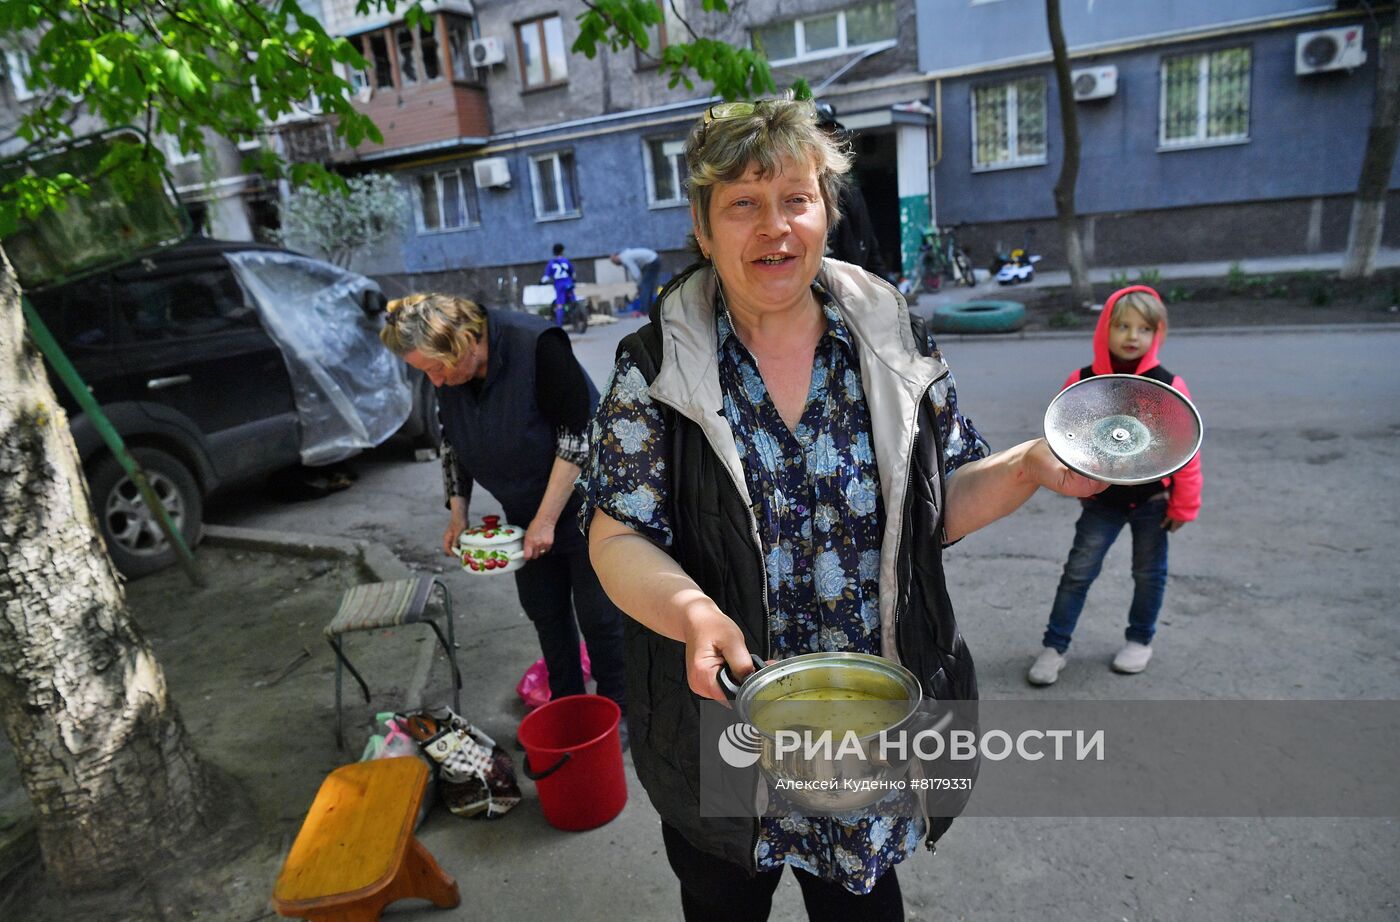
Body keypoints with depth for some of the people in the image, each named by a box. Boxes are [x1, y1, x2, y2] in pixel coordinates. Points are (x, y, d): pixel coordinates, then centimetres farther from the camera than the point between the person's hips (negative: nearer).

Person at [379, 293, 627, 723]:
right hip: (526, 512, 6)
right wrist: (457, 514, 5)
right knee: (544, 612, 13)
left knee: (598, 614, 2)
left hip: (582, 504, -6)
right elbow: (452, 444, 10)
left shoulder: (536, 344, -27)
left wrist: (546, 519, -23)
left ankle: (618, 710, 22)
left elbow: (577, 434, -25)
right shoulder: (447, 377, -6)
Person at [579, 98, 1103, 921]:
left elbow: (938, 508, 3)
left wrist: (1031, 466, -13)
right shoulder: (654, 368, -10)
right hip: (722, 712, -1)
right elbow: (619, 540, -11)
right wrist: (693, 614, -29)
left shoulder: (895, 344, -3)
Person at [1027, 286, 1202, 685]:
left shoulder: (1168, 387, -13)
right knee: (1078, 571, 0)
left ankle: (1140, 639, 36)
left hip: (1152, 501, 0)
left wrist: (1183, 506, -5)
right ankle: (1054, 647, 9)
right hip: (1102, 500, 1)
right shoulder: (1081, 383, -10)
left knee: (1149, 574, 15)